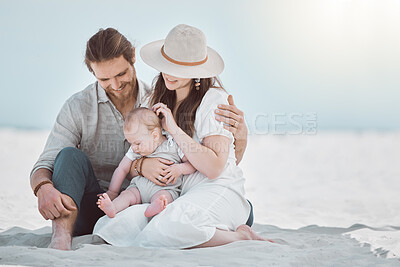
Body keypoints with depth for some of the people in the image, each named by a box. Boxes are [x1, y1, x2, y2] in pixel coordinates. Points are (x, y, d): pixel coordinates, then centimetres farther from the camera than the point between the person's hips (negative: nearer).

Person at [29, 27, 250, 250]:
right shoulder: (78, 108, -3)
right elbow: (45, 166, -8)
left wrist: (239, 133, -21)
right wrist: (44, 188, -34)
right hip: (93, 213, 0)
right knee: (71, 155, -31)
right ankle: (61, 240, -44)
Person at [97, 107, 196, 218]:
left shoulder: (173, 145, -1)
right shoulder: (135, 150, 11)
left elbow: (193, 164, 3)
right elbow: (122, 169, 18)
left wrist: (179, 168, -17)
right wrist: (112, 192, 16)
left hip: (165, 189, -4)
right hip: (139, 186, 4)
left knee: (161, 196, -36)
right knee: (126, 195, -24)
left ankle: (154, 208, -66)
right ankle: (112, 208, -50)